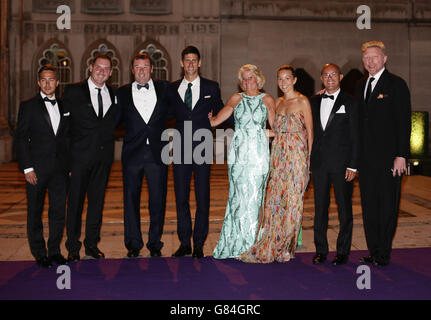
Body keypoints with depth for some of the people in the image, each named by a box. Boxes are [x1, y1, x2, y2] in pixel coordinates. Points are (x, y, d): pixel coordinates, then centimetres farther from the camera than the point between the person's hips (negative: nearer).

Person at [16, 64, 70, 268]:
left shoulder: (64, 106, 12)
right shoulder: (28, 106, 1)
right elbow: (21, 139, -3)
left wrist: (69, 165, 6)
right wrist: (27, 168, -10)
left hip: (60, 169, 3)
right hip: (37, 169, -3)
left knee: (59, 211, 7)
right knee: (35, 212, 5)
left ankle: (54, 251, 20)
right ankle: (39, 253, 16)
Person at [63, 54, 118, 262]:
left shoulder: (114, 95, 10)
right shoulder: (73, 91, 0)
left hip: (104, 157, 3)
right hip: (80, 155, -3)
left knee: (97, 201, 9)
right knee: (75, 202, 2)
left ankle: (92, 244, 21)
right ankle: (73, 247, 12)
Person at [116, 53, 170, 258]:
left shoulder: (164, 89, 8)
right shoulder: (122, 93, 7)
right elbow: (117, 120, 8)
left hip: (157, 153, 0)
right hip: (132, 154, 0)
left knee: (158, 201, 5)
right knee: (131, 200, 6)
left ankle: (155, 244, 18)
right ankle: (133, 244, 19)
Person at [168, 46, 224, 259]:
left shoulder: (211, 88, 7)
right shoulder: (172, 89, 10)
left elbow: (220, 112, 16)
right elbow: (169, 114, 12)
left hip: (202, 148, -1)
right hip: (181, 149, 2)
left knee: (202, 198, 1)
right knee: (181, 197, 5)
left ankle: (199, 244, 12)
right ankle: (184, 243, 15)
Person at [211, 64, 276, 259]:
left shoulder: (267, 100, 10)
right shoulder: (236, 99, 11)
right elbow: (215, 120, 11)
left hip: (259, 153, 0)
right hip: (239, 153, 1)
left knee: (254, 197, -1)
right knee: (238, 196, -2)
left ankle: (247, 246, 9)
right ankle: (236, 245, 7)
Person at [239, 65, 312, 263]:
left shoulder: (302, 101, -3)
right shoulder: (278, 102, 15)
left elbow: (309, 131, -4)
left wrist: (310, 158, -9)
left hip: (297, 154, -5)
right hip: (278, 154, 5)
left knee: (292, 199, -2)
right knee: (275, 198, 3)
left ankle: (286, 247, 8)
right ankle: (271, 246, 11)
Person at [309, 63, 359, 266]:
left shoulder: (350, 103, 0)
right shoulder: (314, 102, 11)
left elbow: (355, 137, -3)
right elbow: (311, 131, 12)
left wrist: (353, 166, -9)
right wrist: (309, 161, 5)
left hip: (341, 164, -3)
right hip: (319, 163, 4)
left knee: (344, 209, 3)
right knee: (320, 208, 8)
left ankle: (343, 252, 13)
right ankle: (321, 250, 18)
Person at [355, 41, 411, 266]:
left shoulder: (396, 84, -4)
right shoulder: (361, 85, 15)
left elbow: (404, 122, -8)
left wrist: (401, 155, -14)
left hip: (388, 157, -6)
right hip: (366, 158, 6)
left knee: (387, 206, 2)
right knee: (369, 206, 10)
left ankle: (384, 254, 11)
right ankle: (373, 251, 20)